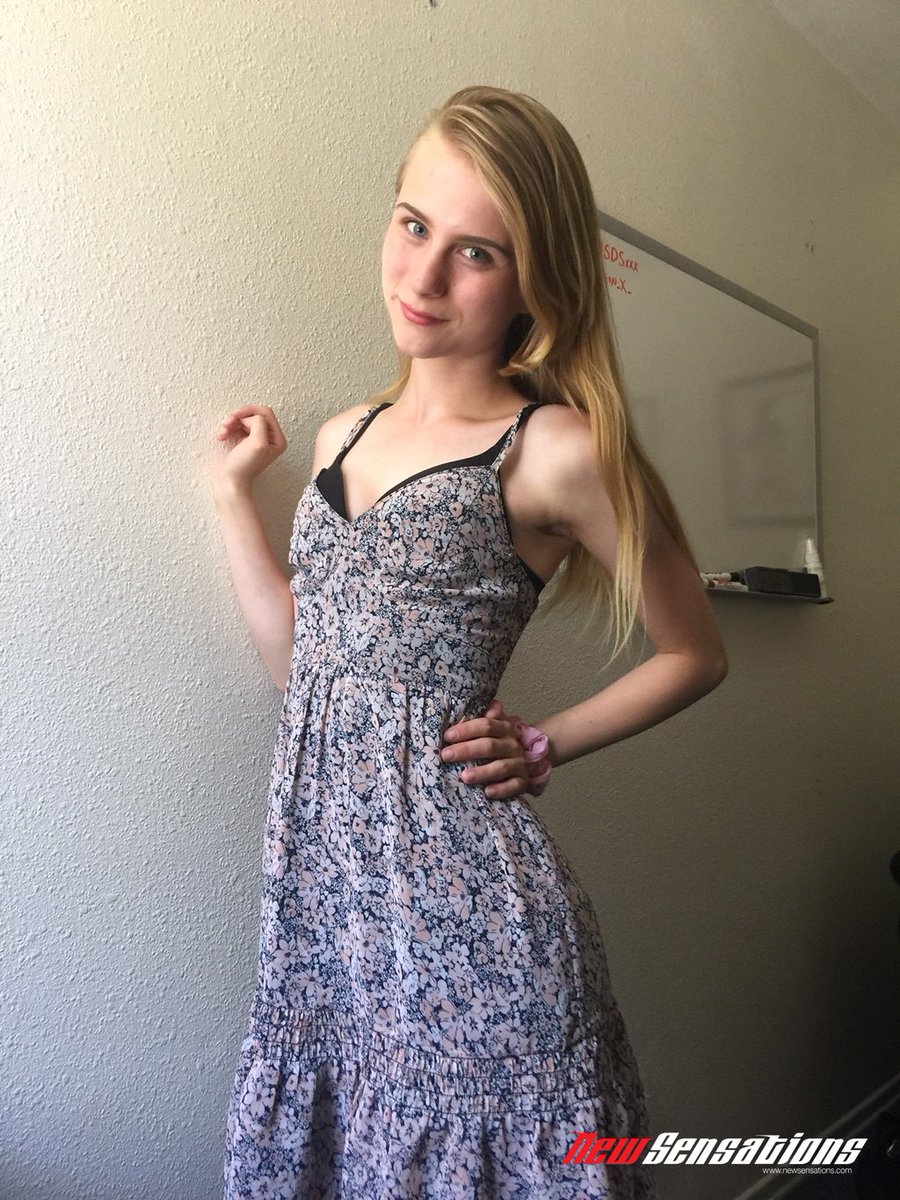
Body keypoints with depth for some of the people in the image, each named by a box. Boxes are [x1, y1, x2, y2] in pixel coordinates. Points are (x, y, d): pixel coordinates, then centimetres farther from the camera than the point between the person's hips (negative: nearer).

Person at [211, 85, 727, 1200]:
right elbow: (305, 656, 12)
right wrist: (234, 490, 12)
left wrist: (543, 745, -6)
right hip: (316, 861, 6)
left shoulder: (557, 449, -10)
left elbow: (693, 655, 1)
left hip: (461, 884, -6)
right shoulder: (341, 436, 9)